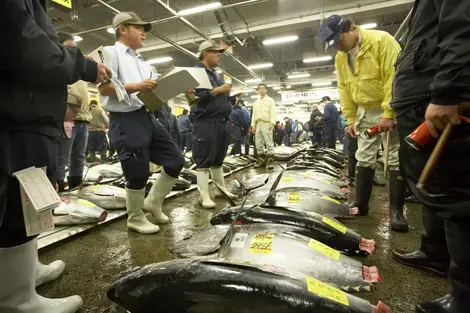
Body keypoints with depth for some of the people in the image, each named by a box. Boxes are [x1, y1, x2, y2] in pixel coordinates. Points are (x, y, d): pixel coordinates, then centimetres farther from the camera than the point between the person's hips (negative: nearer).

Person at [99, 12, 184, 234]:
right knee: (138, 174, -3)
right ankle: (135, 219, 22)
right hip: (125, 121, -8)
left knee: (176, 160, 6)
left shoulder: (141, 61, 25)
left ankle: (153, 202, 25)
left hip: (147, 117, 8)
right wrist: (137, 87, -21)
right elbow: (104, 88, -12)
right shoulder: (111, 52, 0)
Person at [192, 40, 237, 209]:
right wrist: (218, 90, -15)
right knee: (204, 161, -5)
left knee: (218, 159, 14)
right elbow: (196, 96, -18)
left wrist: (232, 95, 9)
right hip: (206, 123, -8)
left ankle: (222, 189, 24)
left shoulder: (216, 74, 23)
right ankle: (204, 196, 0)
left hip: (222, 123, 8)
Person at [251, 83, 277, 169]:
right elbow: (254, 114, 19)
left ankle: (270, 161, -8)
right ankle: (261, 160, 11)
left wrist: (272, 123, -14)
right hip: (258, 124, 5)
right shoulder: (256, 102, 23)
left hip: (266, 123, -5)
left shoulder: (270, 100, 8)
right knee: (258, 143, 4)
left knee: (269, 143, -9)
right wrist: (253, 124, 9)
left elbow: (273, 113, -2)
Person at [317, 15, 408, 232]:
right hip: (365, 112, 6)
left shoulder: (381, 40, -16)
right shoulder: (340, 58, 4)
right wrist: (351, 119, 4)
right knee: (364, 158, 7)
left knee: (396, 159, -4)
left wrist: (389, 113, -24)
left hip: (391, 109, -6)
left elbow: (395, 76, -21)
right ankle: (360, 204, 16)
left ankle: (396, 210, 5)